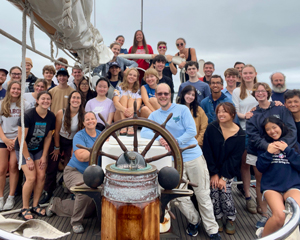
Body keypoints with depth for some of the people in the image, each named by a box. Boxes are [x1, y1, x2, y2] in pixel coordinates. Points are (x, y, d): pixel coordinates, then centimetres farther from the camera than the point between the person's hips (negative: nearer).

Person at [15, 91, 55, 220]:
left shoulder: (51, 117, -8)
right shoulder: (28, 115, -23)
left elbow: (48, 137, 0)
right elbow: (21, 139, -19)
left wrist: (44, 156, -2)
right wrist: (28, 158, -17)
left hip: (39, 149, 4)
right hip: (24, 149, -4)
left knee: (41, 176, -6)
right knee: (31, 178, -14)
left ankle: (35, 205, 13)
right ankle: (25, 208, 6)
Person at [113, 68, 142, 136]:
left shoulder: (138, 91, 14)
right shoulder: (119, 88, 10)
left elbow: (138, 103, -7)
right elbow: (115, 102, -9)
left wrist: (132, 109, -33)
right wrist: (124, 109, -34)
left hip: (133, 116, 1)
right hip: (119, 118, -1)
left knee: (131, 99, -20)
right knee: (124, 97, -19)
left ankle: (131, 126, -44)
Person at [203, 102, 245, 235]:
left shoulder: (240, 134, -7)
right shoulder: (211, 128, -9)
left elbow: (235, 158, -7)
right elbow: (207, 151, -9)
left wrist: (223, 177, -12)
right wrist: (214, 173, -12)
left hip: (228, 170, 0)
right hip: (212, 168, 0)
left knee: (225, 193, -9)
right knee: (214, 193, -6)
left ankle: (230, 219, 18)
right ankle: (218, 218, 20)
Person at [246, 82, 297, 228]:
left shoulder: (280, 109, 1)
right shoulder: (252, 113, 6)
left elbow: (292, 129, -7)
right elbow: (253, 136, -5)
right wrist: (267, 146, -23)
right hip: (258, 152, 2)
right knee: (260, 182, 6)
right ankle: (264, 215, 18)